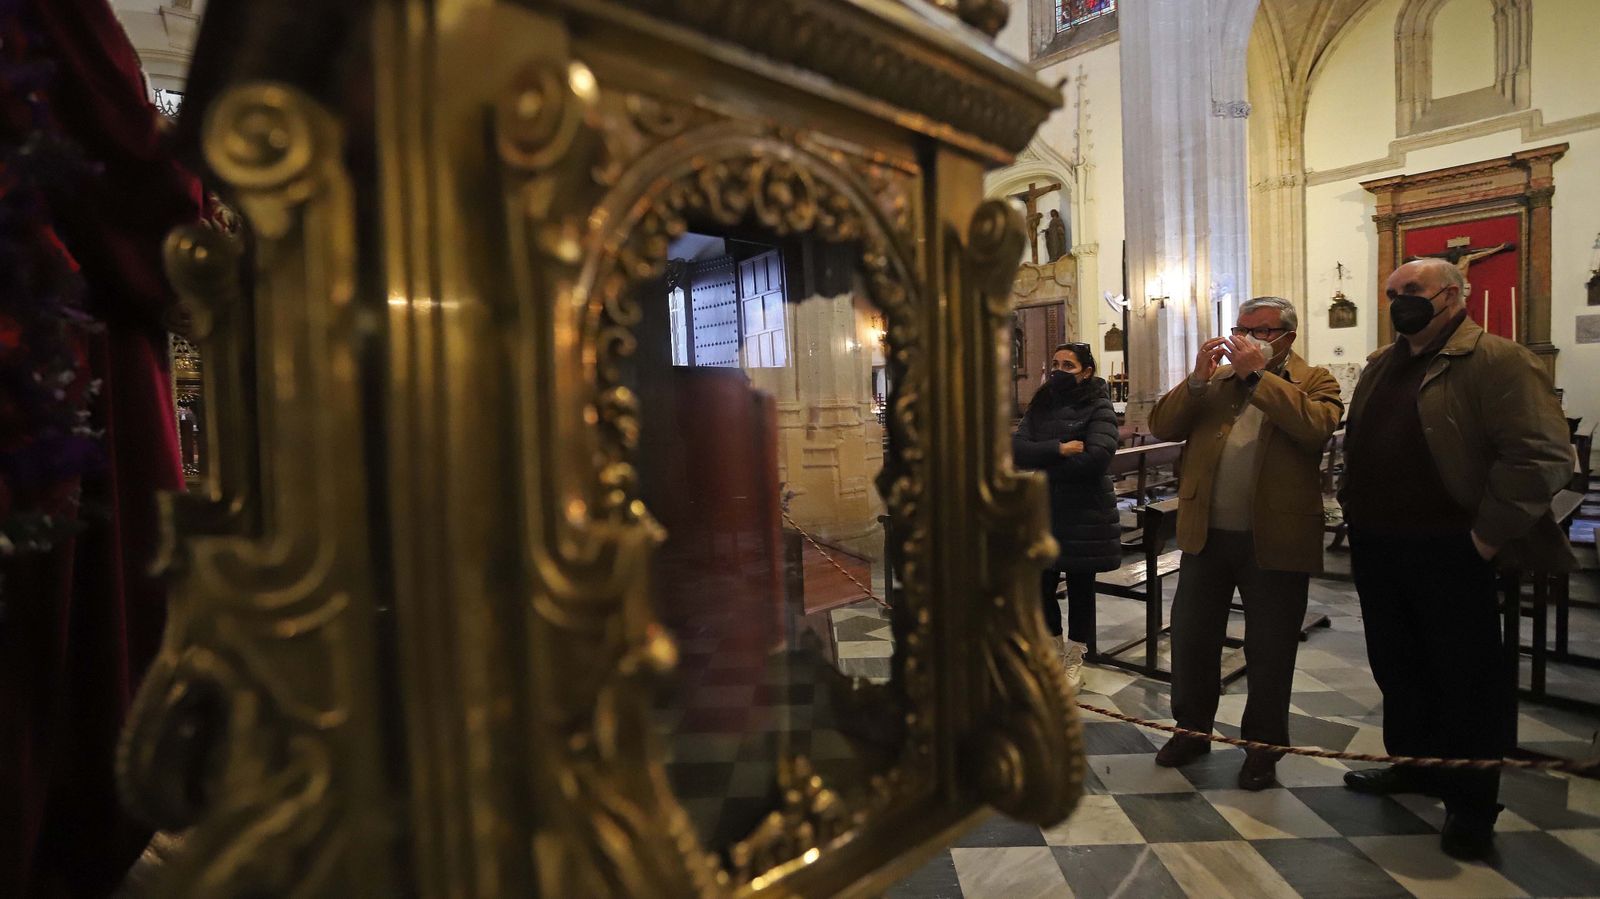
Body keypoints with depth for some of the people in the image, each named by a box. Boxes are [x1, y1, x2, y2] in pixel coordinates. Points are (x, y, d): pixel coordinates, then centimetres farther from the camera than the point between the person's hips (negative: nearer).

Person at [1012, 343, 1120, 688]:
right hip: (1041, 513, 4)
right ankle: (1055, 651, 31)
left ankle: (1074, 660, 28)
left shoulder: (1098, 409, -6)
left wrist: (1042, 464, -14)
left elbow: (1097, 456, -22)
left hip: (1083, 515, -4)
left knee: (1079, 587, 9)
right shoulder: (1039, 407, 9)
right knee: (1041, 585, 7)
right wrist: (1059, 449, -21)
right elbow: (1016, 448, -6)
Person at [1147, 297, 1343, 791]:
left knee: (1269, 652, 10)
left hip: (1275, 540, -3)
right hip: (1206, 534, 4)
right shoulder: (1214, 380, 11)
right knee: (1190, 637, 12)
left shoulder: (1314, 381, 1)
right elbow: (1162, 426, 0)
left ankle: (1263, 747, 29)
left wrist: (1258, 375, -20)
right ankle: (1192, 730, 31)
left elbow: (1317, 426, -21)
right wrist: (1197, 379, -12)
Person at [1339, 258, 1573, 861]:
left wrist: (1487, 534, -18)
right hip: (1374, 547, 7)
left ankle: (1471, 804, 22)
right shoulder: (1380, 365, 13)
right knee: (1396, 665, 18)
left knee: (1467, 675, 7)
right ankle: (1412, 765, 37)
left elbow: (1543, 455, -18)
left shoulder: (1497, 361, -11)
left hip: (1447, 551, -7)